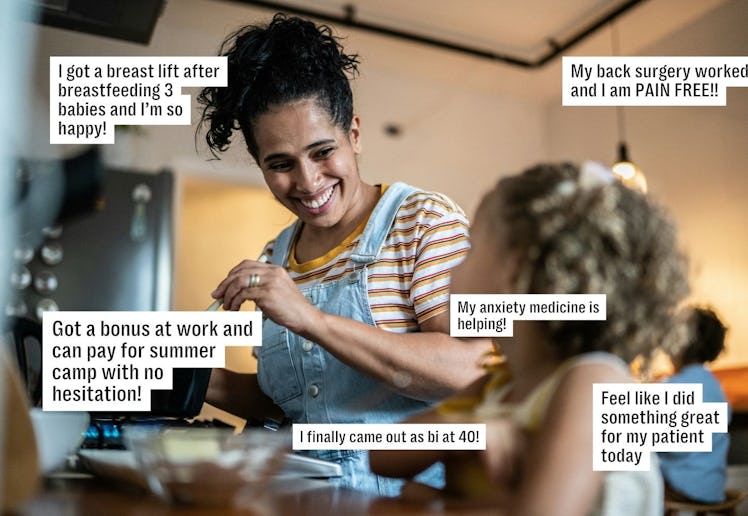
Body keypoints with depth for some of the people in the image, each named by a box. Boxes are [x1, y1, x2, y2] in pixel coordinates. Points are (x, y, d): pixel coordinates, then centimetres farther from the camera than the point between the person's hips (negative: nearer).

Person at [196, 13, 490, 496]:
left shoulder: (426, 221, -6)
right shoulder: (275, 260, 11)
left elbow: (467, 372, -18)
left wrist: (309, 318, -23)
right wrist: (202, 380, 2)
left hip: (411, 491, -5)